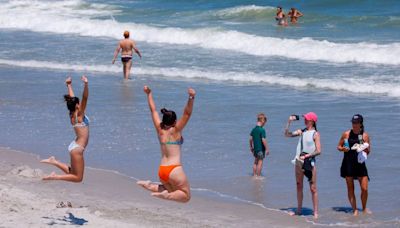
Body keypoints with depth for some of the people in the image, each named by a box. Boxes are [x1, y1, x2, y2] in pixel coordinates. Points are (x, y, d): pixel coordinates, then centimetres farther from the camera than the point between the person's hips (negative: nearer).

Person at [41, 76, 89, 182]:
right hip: (77, 149, -9)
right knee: (78, 177, -1)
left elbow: (72, 98, 15)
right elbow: (85, 98, -30)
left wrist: (69, 85, 26)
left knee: (72, 173, 22)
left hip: (75, 146, 9)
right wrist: (86, 84, -40)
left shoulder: (72, 114, 3)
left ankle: (53, 161, 16)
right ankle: (55, 177, -6)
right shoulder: (79, 115, -17)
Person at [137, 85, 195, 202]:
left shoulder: (160, 129, 6)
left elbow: (153, 110, 15)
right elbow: (187, 113, -16)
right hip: (174, 169, -7)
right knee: (186, 196, 5)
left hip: (161, 170, 7)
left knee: (173, 192, 26)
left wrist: (149, 94, 24)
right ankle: (166, 195, -20)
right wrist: (191, 98, -28)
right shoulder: (175, 130, -7)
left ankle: (149, 186, 7)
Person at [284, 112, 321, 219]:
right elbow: (287, 134, 9)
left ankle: (315, 212, 2)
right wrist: (289, 122, 0)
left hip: (310, 162, -6)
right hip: (299, 162, 6)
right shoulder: (301, 131, 9)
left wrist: (306, 156, -18)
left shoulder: (315, 134, -7)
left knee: (313, 188, -2)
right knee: (299, 186, 12)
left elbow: (318, 151, -12)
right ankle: (299, 209, 22)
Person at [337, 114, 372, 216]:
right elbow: (339, 146, 9)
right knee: (350, 189, 4)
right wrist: (343, 149, -12)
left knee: (364, 189, -4)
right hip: (348, 164, 0)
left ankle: (364, 208, 17)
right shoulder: (346, 134, 2)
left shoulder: (365, 135, 2)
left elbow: (368, 152, 5)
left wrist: (366, 149, -17)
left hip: (360, 163, 0)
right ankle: (355, 210, 15)